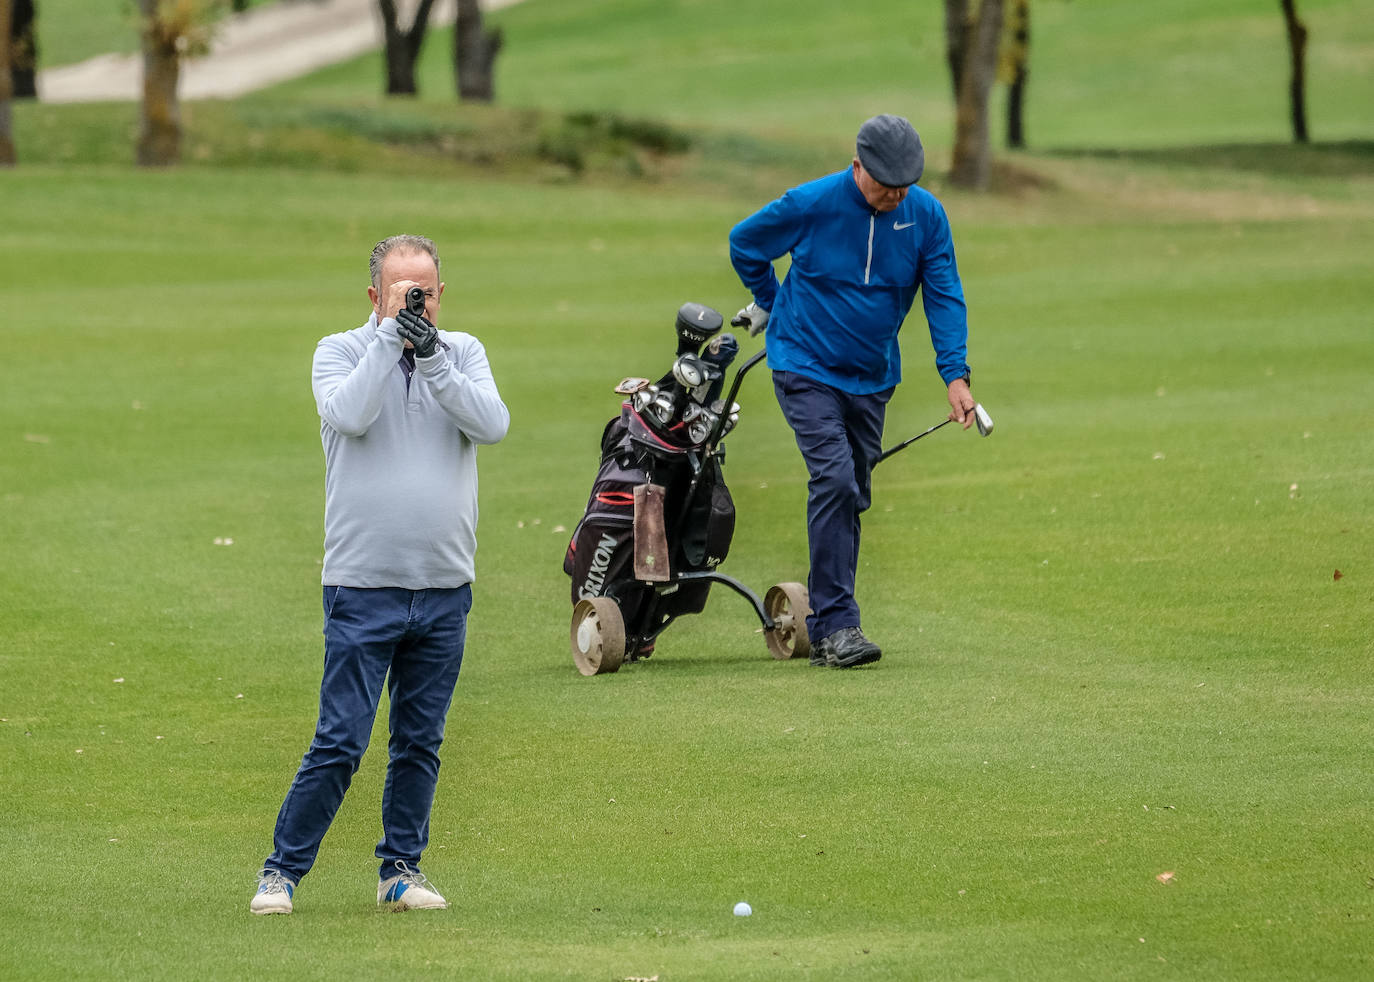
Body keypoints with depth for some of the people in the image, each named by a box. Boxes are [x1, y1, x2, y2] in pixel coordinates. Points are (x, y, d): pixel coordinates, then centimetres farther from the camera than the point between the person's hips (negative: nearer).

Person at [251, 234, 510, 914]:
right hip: (364, 586, -3)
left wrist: (431, 354, -16)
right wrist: (391, 332, -16)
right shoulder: (340, 352, 1)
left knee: (421, 743, 9)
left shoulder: (462, 354, 8)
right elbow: (350, 414, -20)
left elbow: (492, 424, -10)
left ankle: (401, 869, 20)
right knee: (339, 743, -7)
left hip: (445, 589, 3)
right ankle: (282, 871, 1)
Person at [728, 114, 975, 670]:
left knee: (850, 497, 9)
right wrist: (772, 303, 10)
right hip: (806, 367, -5)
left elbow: (944, 296, -7)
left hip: (872, 376, 5)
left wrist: (955, 375, -17)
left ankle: (825, 629, 19)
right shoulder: (811, 205, -17)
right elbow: (744, 243, 0)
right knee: (834, 479, -20)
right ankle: (835, 623, -20)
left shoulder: (926, 216, -7)